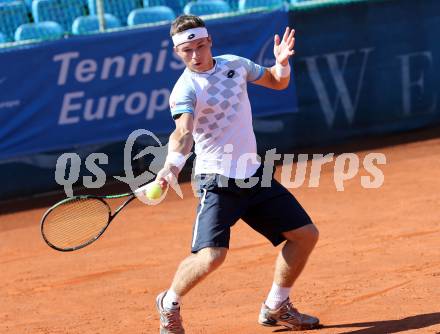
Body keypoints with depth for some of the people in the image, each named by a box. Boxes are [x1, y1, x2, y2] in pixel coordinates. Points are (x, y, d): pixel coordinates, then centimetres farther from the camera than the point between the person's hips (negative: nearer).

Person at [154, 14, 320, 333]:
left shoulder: (234, 64, 4)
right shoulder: (185, 89, -16)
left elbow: (277, 82, 20)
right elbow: (184, 131, -34)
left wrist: (282, 62, -3)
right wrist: (173, 164, -54)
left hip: (254, 175, 7)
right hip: (218, 181, -7)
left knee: (306, 235, 8)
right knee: (210, 256, -23)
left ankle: (276, 307, 24)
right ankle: (169, 304, 5)